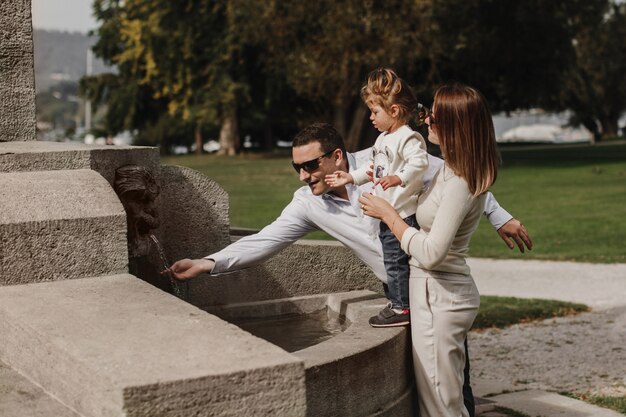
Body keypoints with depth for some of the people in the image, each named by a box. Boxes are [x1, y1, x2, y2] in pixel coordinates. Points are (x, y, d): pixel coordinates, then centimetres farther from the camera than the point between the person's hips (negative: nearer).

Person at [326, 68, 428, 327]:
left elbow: (419, 162, -31)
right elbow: (373, 168, 27)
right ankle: (395, 302, 27)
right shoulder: (383, 139, 16)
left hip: (403, 213, -10)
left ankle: (401, 308, 2)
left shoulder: (408, 138, -16)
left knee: (396, 261, -6)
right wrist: (350, 177, 25)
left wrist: (399, 178, -44)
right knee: (391, 260, 17)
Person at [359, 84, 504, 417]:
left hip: (439, 298, -10)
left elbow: (430, 254, -26)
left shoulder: (458, 184, -23)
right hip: (440, 293, 10)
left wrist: (387, 214, -16)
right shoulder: (452, 171, 7)